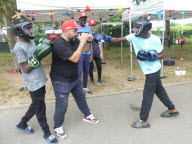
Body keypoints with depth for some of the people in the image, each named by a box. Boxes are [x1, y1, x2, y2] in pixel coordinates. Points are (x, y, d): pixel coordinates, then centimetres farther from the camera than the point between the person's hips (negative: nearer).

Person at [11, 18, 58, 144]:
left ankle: (22, 124, 43)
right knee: (40, 108, 7)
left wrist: (44, 47, 0)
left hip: (40, 80, 9)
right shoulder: (19, 47, -19)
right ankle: (47, 133, 25)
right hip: (34, 83, -9)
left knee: (36, 105, 23)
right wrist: (37, 57, -28)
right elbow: (26, 69, -19)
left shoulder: (31, 41, 7)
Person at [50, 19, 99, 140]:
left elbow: (85, 50, 9)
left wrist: (89, 41, -11)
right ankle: (58, 127, 27)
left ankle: (87, 116, 45)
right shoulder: (59, 43, -27)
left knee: (81, 97, 23)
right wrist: (82, 41, -30)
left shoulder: (73, 40, -4)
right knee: (62, 105, 3)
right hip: (61, 80, -8)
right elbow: (75, 58, -33)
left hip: (75, 77, 8)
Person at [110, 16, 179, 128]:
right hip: (149, 70, 7)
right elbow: (119, 40, -5)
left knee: (147, 94, -3)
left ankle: (144, 121, 8)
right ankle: (172, 110, 39)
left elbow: (162, 55, -10)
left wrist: (151, 57, -26)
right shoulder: (134, 37, -6)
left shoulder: (155, 39, -19)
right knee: (159, 90, 19)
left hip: (153, 70, -7)